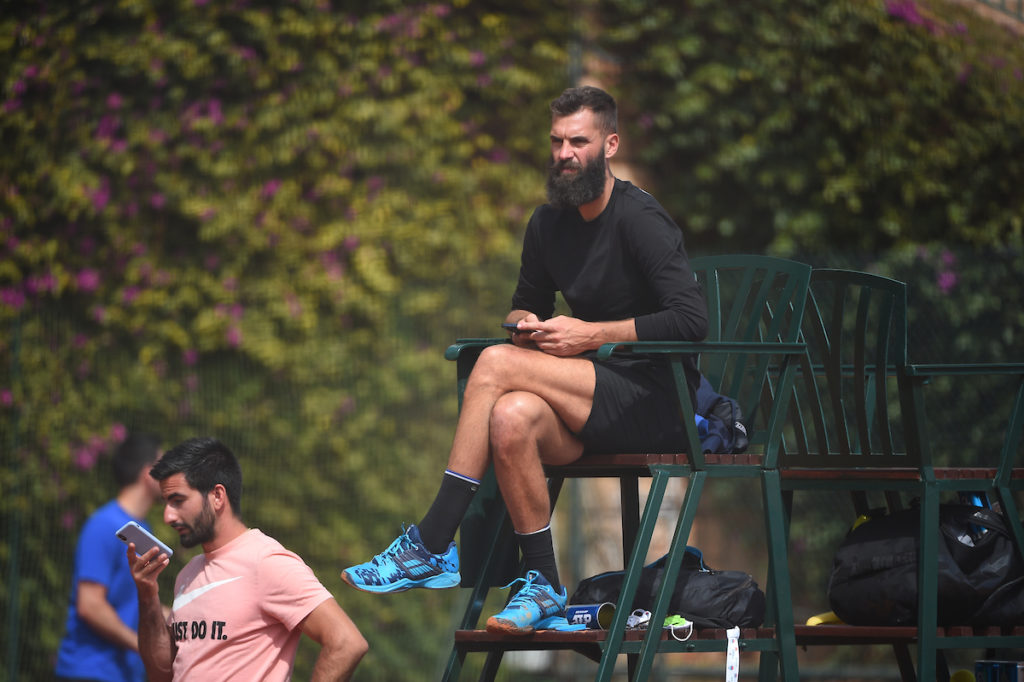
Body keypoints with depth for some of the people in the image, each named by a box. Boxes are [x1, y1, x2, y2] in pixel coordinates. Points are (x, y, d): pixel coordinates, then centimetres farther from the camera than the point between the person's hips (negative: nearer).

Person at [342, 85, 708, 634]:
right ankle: (544, 590, -21)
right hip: (597, 399, 6)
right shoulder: (548, 224, 12)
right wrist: (526, 323, 2)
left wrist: (592, 334, -17)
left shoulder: (639, 219, -10)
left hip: (657, 399, -6)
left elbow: (691, 320, -18)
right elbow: (525, 303, 28)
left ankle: (431, 546, -21)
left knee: (497, 364, -23)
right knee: (512, 419, -29)